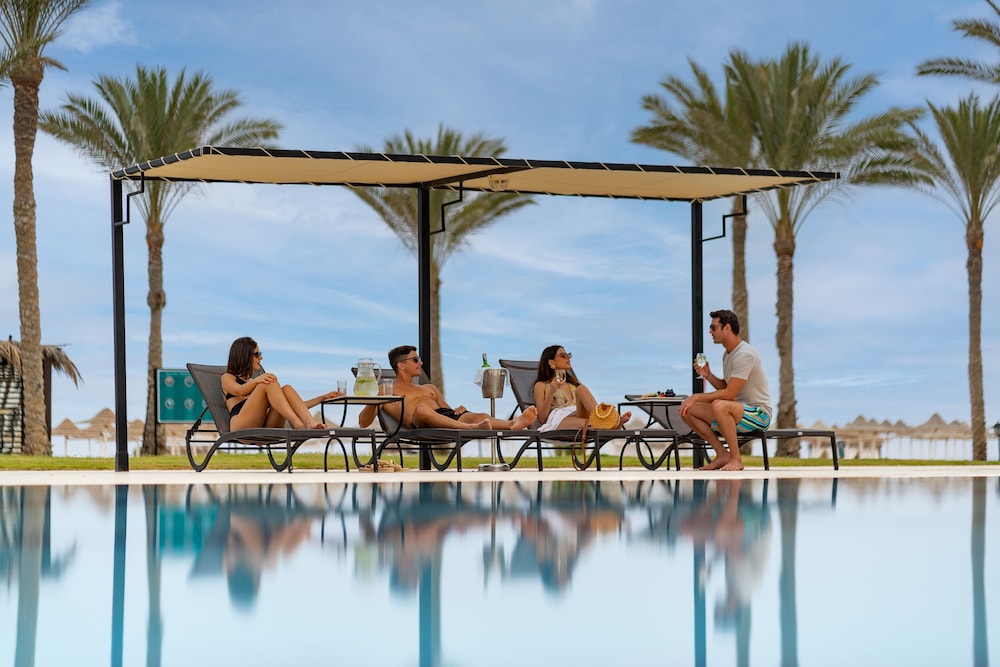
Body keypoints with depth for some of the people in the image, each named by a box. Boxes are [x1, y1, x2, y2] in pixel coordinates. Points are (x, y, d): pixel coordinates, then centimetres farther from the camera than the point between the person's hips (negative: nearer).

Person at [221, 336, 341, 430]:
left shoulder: (253, 381, 39)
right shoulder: (227, 377, 22)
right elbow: (238, 391, -5)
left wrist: (324, 397, 25)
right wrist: (256, 380, -27)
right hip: (242, 427, -5)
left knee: (286, 389, -17)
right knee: (269, 383, -23)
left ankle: (310, 423, -43)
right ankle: (297, 424, -45)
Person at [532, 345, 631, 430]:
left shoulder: (574, 383, 34)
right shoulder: (541, 386, 20)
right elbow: (542, 418, 6)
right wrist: (551, 392, -5)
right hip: (559, 422, -3)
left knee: (581, 389, -28)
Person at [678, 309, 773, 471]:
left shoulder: (744, 354, -19)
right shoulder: (727, 354, 13)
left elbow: (729, 394, -23)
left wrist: (696, 397, -18)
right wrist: (708, 375, 1)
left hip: (759, 413, -10)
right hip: (737, 412, 10)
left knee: (719, 405, -39)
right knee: (687, 410, -2)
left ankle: (736, 458, -24)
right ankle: (722, 454, -3)